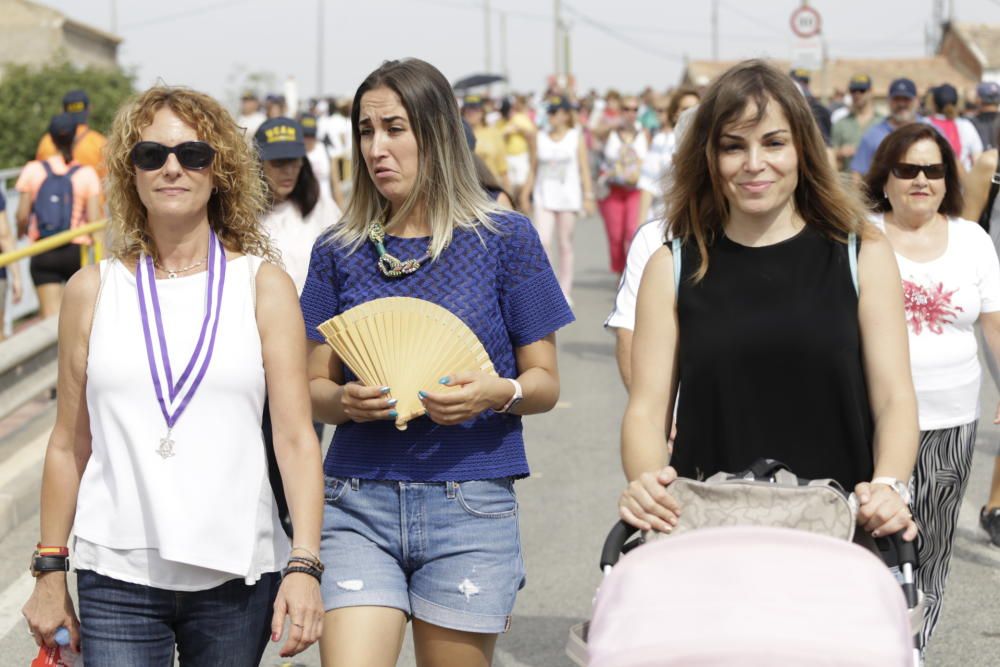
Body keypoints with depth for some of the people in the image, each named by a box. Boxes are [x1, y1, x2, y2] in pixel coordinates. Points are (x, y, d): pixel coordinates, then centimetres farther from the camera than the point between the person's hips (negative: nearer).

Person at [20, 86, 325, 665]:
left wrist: (305, 563, -13)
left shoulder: (263, 286, 3)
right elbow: (69, 445, 10)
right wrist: (50, 573, 9)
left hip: (237, 575, 0)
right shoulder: (94, 290, 7)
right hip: (117, 578, 0)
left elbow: (296, 438, -3)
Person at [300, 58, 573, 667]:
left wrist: (499, 392, -17)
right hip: (358, 504, 1)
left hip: (470, 506, -1)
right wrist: (345, 401, -12)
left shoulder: (504, 239, 2)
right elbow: (315, 386, 11)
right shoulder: (340, 252, 7)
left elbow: (546, 382, 5)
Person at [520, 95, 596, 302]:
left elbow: (584, 169, 4)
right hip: (544, 196, 2)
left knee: (565, 244, 2)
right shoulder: (540, 138, 10)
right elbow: (533, 169, 13)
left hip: (568, 197, -1)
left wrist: (588, 196, -3)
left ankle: (565, 290, 8)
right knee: (542, 241, -14)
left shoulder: (576, 137, 4)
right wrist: (525, 194, 9)